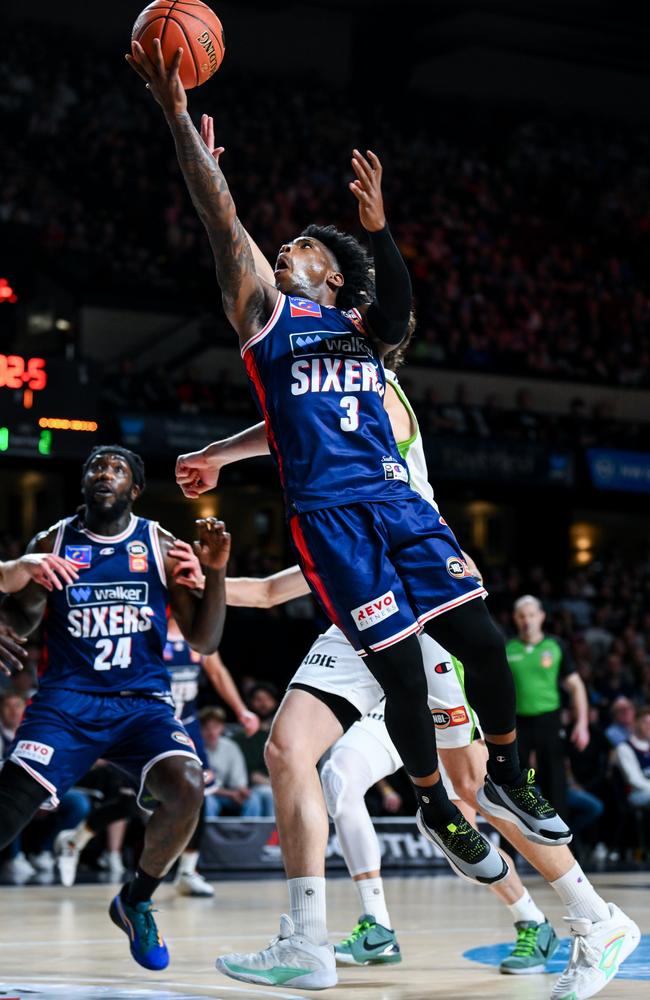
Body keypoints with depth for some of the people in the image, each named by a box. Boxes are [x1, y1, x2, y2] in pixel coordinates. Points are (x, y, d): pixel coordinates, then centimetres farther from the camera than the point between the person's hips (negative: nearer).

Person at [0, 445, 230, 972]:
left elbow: (204, 642, 2)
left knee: (186, 789, -27)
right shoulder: (52, 544, 4)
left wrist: (216, 572, -12)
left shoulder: (162, 547, 3)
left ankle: (136, 903, -1)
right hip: (68, 699, 0)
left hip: (144, 702, 0)